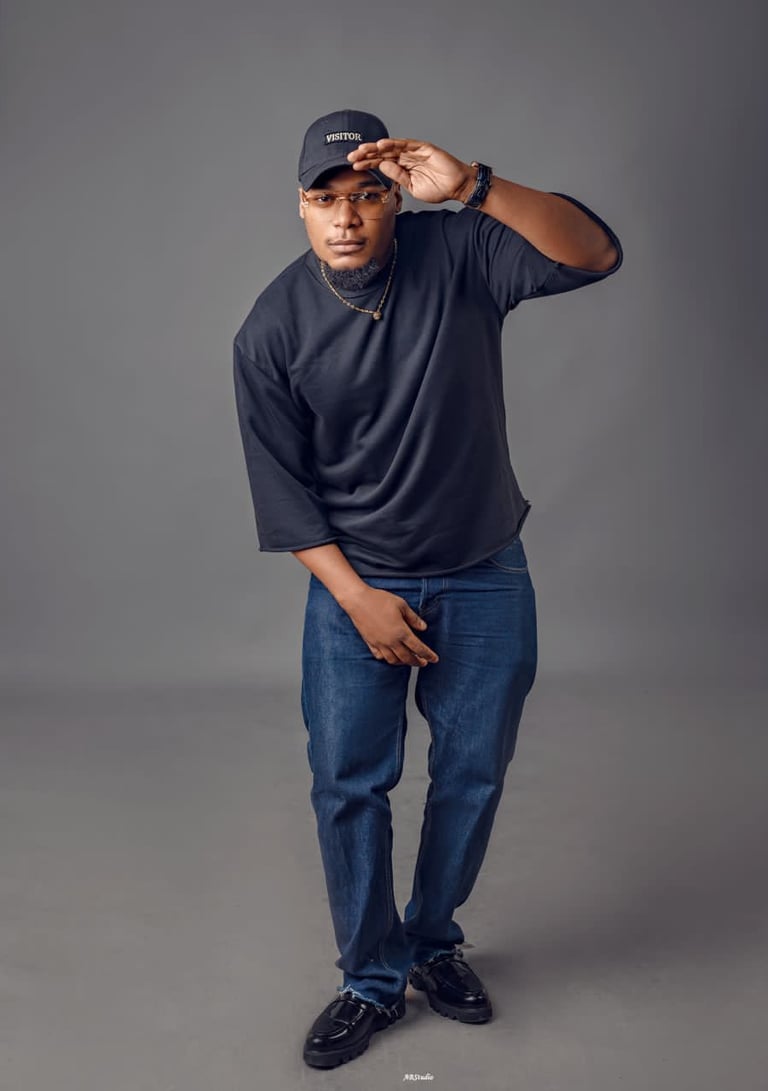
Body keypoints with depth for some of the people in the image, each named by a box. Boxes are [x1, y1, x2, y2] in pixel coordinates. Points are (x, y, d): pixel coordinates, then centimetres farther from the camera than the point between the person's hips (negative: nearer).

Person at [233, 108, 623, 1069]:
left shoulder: (458, 253, -10)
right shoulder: (272, 330, -10)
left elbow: (596, 255, -24)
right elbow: (282, 488, -6)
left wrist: (474, 188, -35)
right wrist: (358, 598, -12)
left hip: (485, 578, 1)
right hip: (356, 581, 0)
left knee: (472, 774, 13)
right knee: (348, 785, 4)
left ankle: (433, 941, 38)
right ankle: (372, 979, 27)